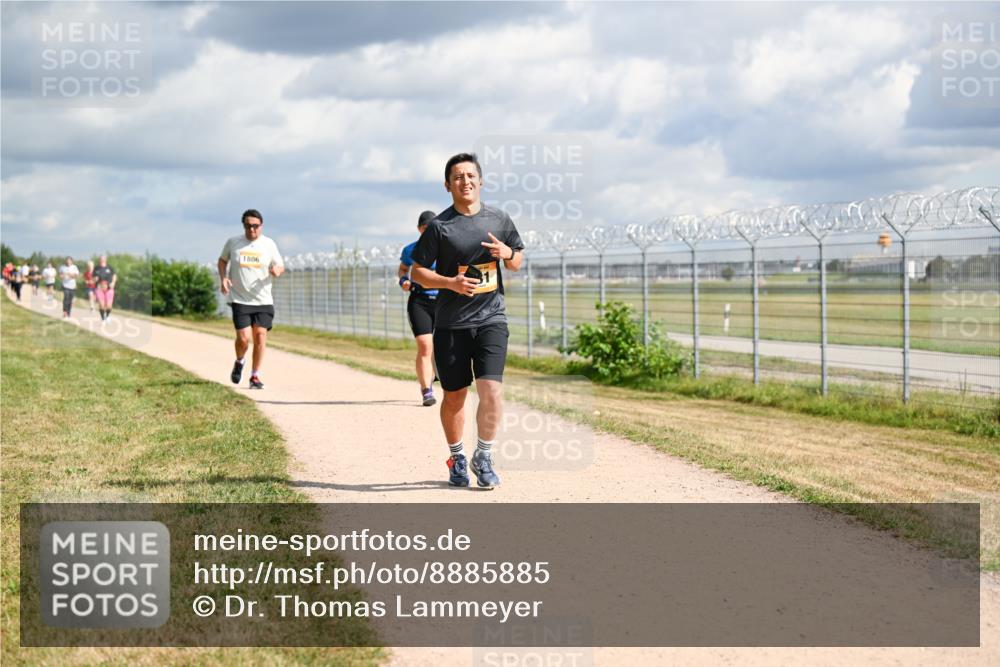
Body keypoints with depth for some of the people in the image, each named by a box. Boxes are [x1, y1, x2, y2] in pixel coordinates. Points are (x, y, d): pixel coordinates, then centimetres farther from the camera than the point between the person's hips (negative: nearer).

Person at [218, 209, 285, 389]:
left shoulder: (269, 244, 3)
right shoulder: (233, 242, 2)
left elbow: (280, 266, 9)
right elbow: (222, 260, 17)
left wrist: (277, 270, -15)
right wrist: (223, 278, 0)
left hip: (263, 300, 1)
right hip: (240, 299, -1)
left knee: (260, 336, -6)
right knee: (244, 338, -11)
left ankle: (255, 376, 8)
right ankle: (239, 362, 22)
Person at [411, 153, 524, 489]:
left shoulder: (499, 219, 6)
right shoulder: (439, 226, -3)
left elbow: (518, 261, 17)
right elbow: (417, 272, -2)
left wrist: (508, 254, -6)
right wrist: (451, 282, -17)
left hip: (491, 319, 1)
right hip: (450, 323, -1)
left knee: (491, 391, -12)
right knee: (454, 397, 7)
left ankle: (483, 457, 6)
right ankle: (457, 459, 28)